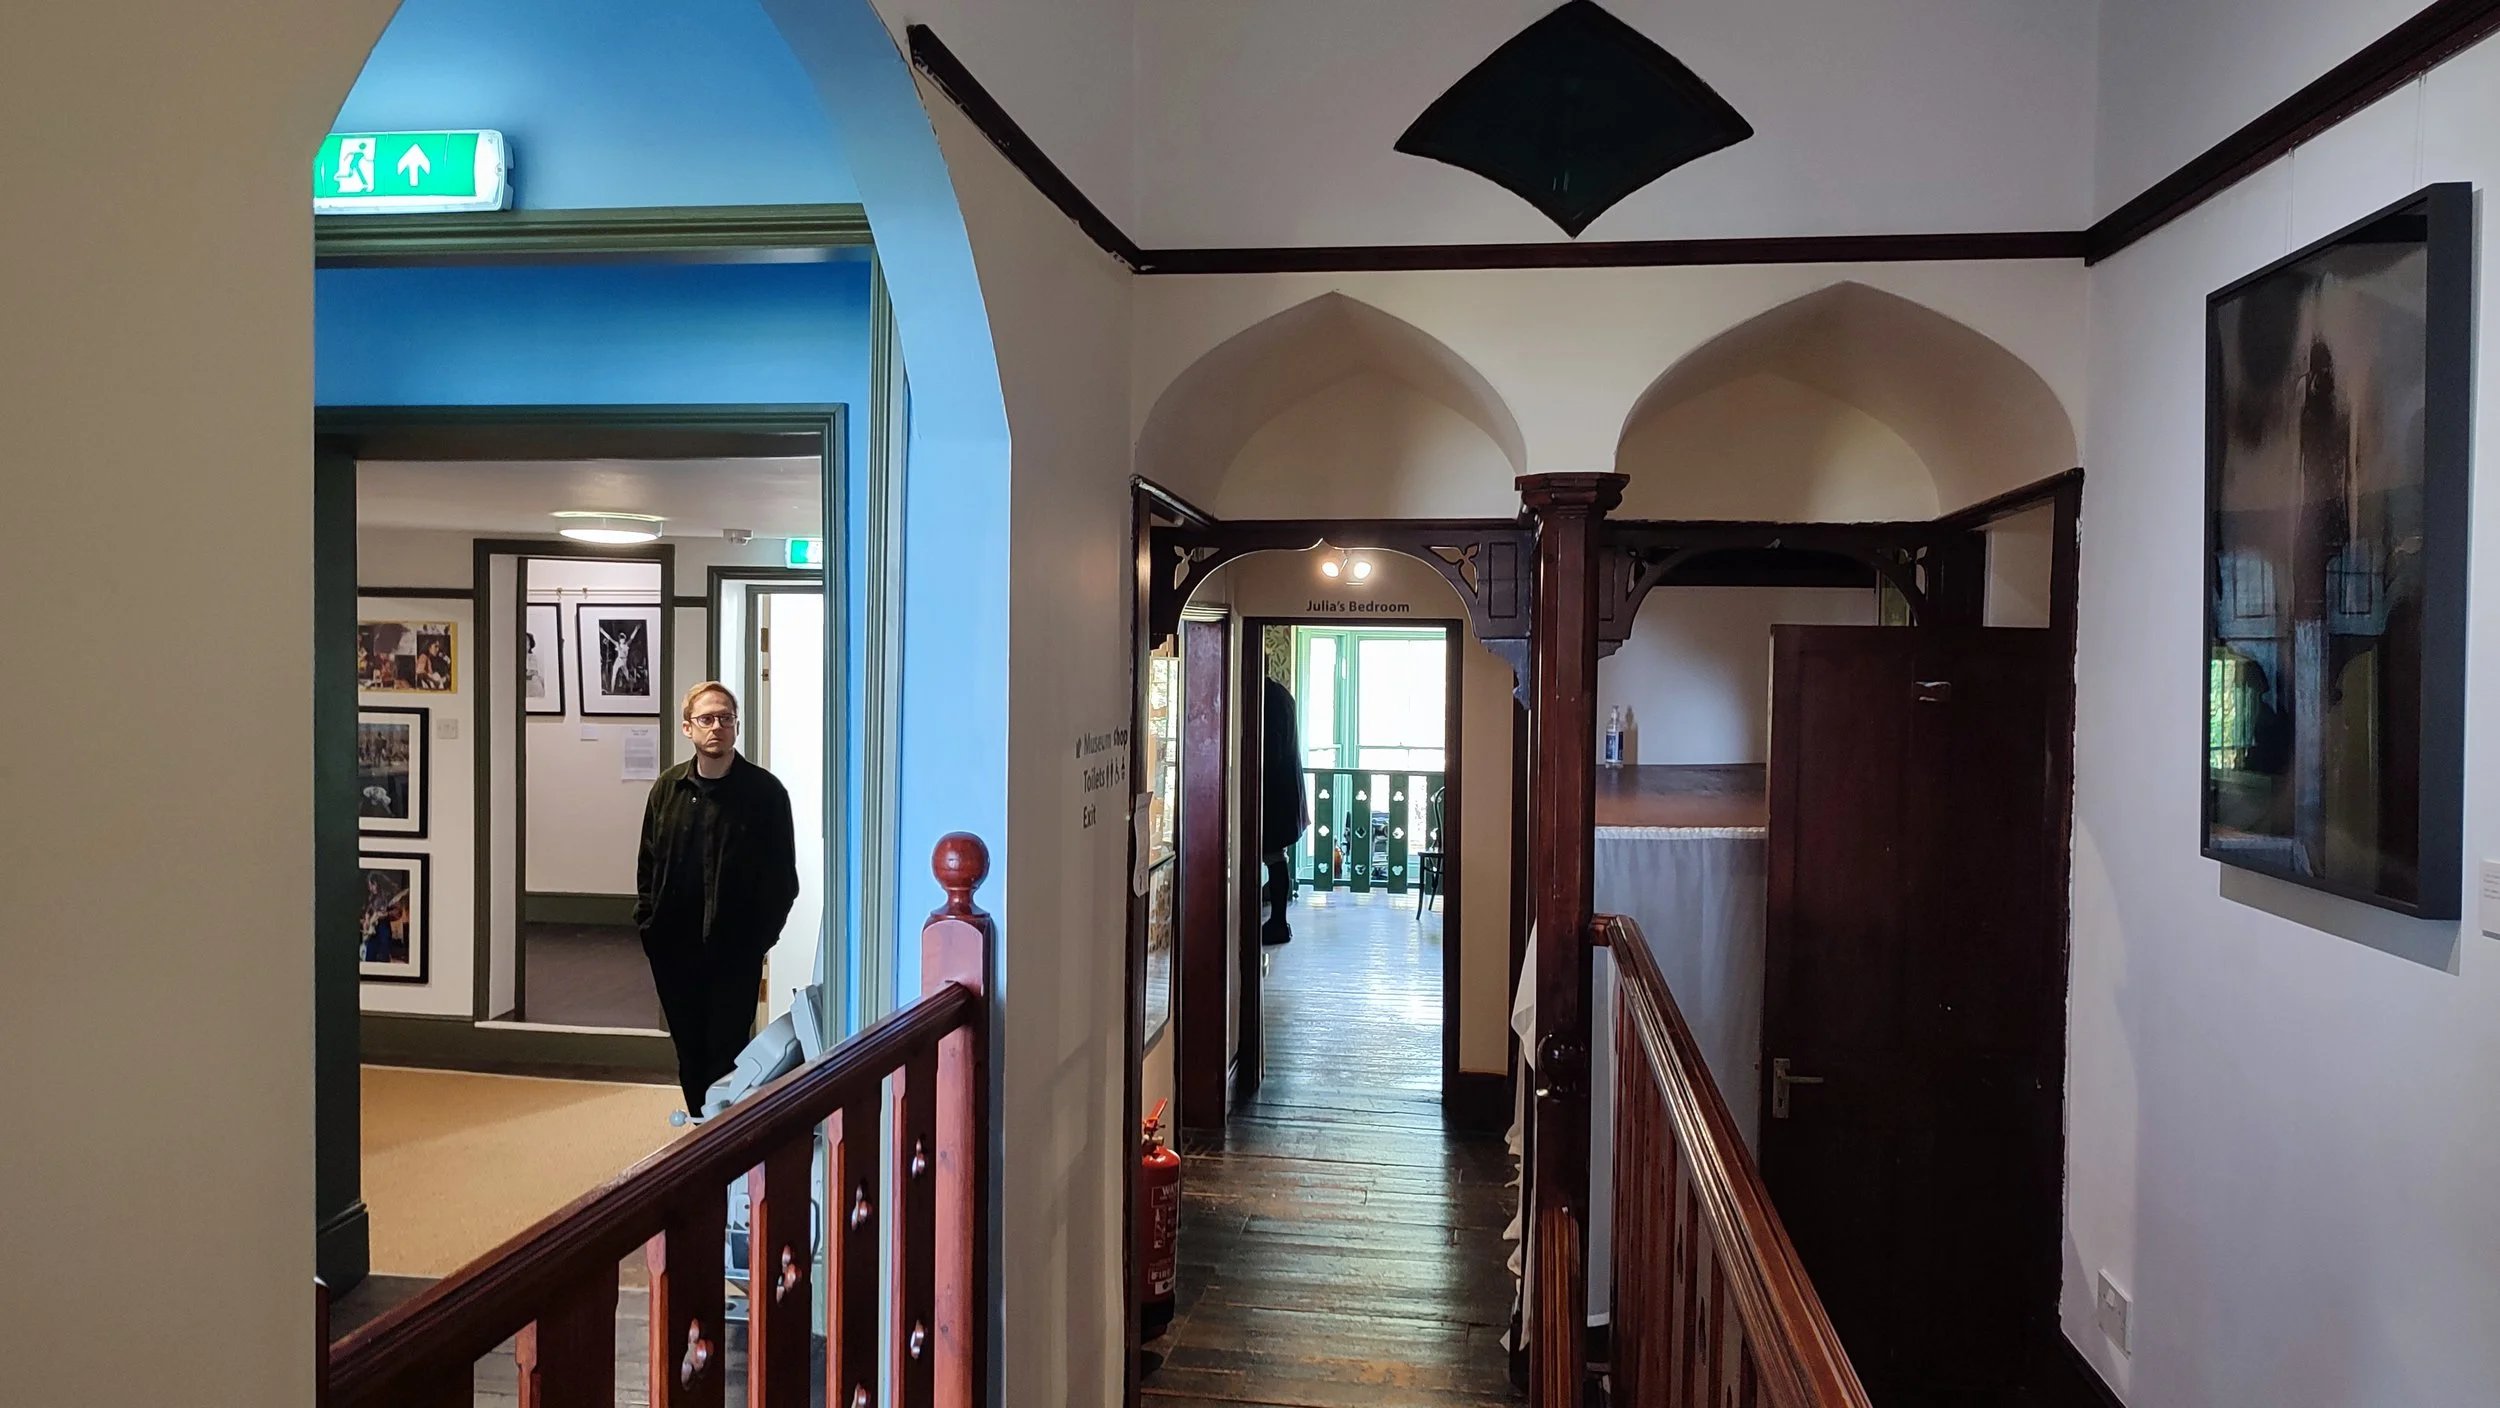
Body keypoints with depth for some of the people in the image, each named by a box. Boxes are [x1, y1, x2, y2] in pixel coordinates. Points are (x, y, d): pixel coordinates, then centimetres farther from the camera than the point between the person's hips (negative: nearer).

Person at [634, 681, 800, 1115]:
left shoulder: (764, 791, -6)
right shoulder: (668, 788, 7)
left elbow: (783, 877, -5)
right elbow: (648, 862, 14)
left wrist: (759, 937, -10)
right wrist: (647, 921, 4)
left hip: (734, 951, -4)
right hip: (673, 949, 4)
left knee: (726, 1053, -1)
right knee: (689, 1053, 14)